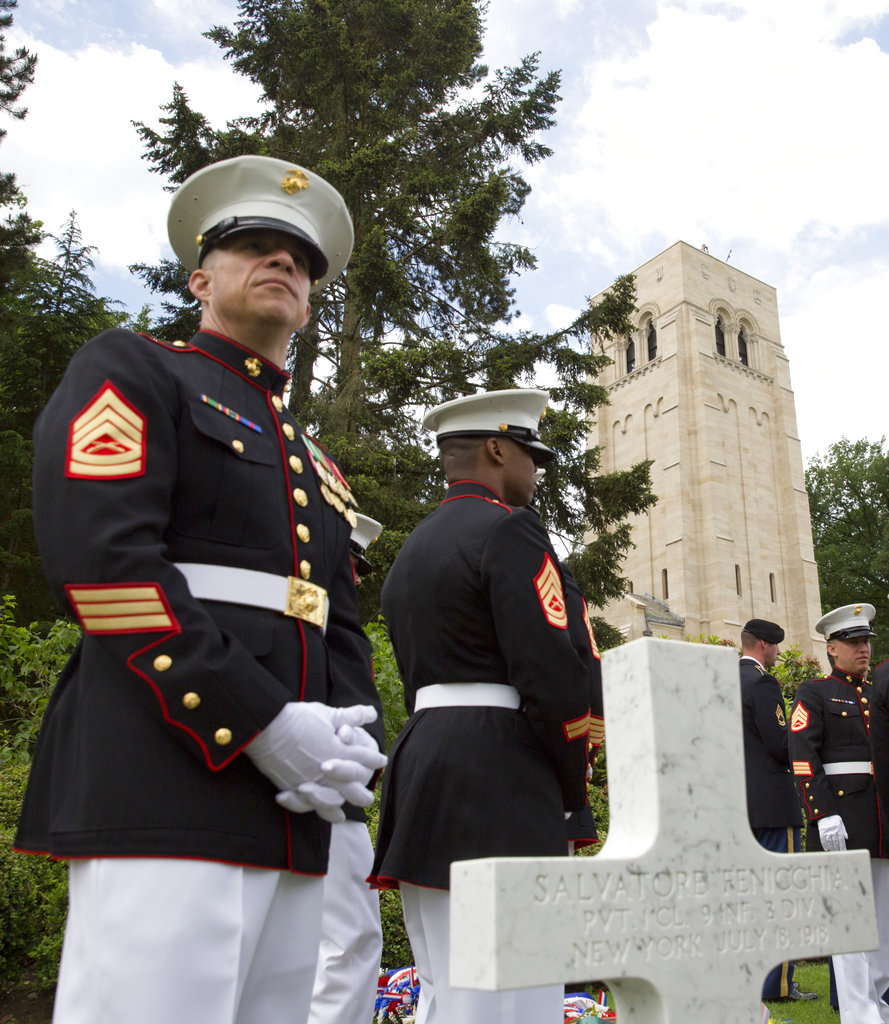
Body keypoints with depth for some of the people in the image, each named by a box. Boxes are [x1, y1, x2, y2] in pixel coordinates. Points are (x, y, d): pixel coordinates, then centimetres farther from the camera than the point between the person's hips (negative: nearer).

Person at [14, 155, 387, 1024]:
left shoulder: (315, 465, 24)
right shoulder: (130, 372, 4)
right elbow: (102, 557, -12)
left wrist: (353, 740, -1)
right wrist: (262, 723, -17)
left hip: (292, 803, 7)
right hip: (164, 792, -7)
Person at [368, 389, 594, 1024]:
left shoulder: (412, 549, 19)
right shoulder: (509, 530, -9)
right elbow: (552, 677, -17)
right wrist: (575, 788, -1)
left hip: (421, 763, 10)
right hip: (498, 781, -9)